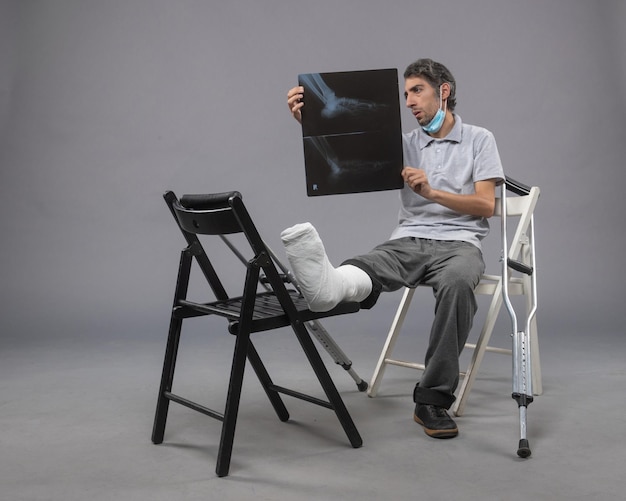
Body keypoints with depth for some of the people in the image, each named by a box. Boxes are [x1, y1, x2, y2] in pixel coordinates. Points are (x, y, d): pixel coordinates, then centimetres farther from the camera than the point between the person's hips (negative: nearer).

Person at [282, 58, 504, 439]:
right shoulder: (406, 144, 17)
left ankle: (433, 399, -30)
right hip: (408, 242, 3)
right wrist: (308, 120, -15)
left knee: (456, 283, -39)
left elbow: (486, 206, -1)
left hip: (459, 243, -2)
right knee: (362, 271, -32)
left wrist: (432, 191, -15)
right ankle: (329, 284, -70)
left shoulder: (479, 139, 10)